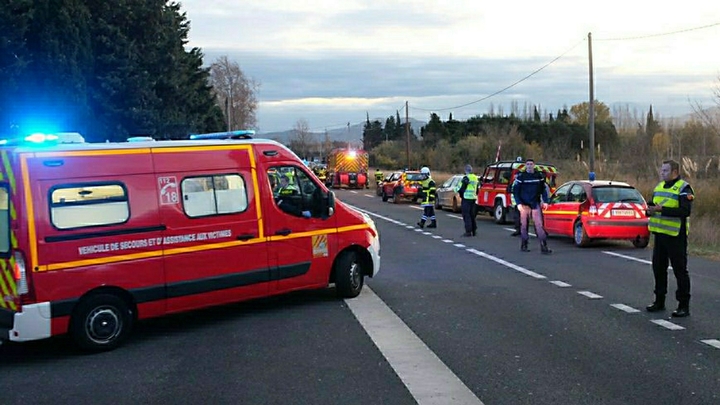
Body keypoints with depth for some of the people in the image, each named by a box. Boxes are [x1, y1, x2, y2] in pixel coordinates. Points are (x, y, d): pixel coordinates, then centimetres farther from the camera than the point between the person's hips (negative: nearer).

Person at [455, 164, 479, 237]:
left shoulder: (466, 178, -14)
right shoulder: (475, 178, 13)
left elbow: (460, 188, -13)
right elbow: (477, 189, 19)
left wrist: (456, 188, 7)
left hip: (466, 198, -8)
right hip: (473, 198, 8)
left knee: (466, 215, -5)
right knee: (472, 215, 16)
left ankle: (468, 231, -7)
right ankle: (474, 230, 21)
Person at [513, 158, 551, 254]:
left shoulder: (539, 175, 7)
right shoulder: (521, 176, -1)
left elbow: (543, 189, 15)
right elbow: (515, 191, -1)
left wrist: (545, 201, 6)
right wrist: (519, 203, -9)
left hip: (536, 204, 1)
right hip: (524, 204, -1)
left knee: (539, 224, -7)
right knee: (524, 225, 3)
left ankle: (544, 246, -10)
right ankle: (524, 245, 15)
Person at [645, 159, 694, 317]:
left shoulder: (684, 188, -10)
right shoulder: (659, 187, 14)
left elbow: (685, 211, -22)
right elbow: (652, 205, 19)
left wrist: (662, 209, -27)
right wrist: (650, 210, -5)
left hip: (676, 235, -8)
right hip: (660, 234, 8)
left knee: (680, 270, -2)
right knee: (658, 268, 13)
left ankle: (684, 305, 5)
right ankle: (659, 301, 25)